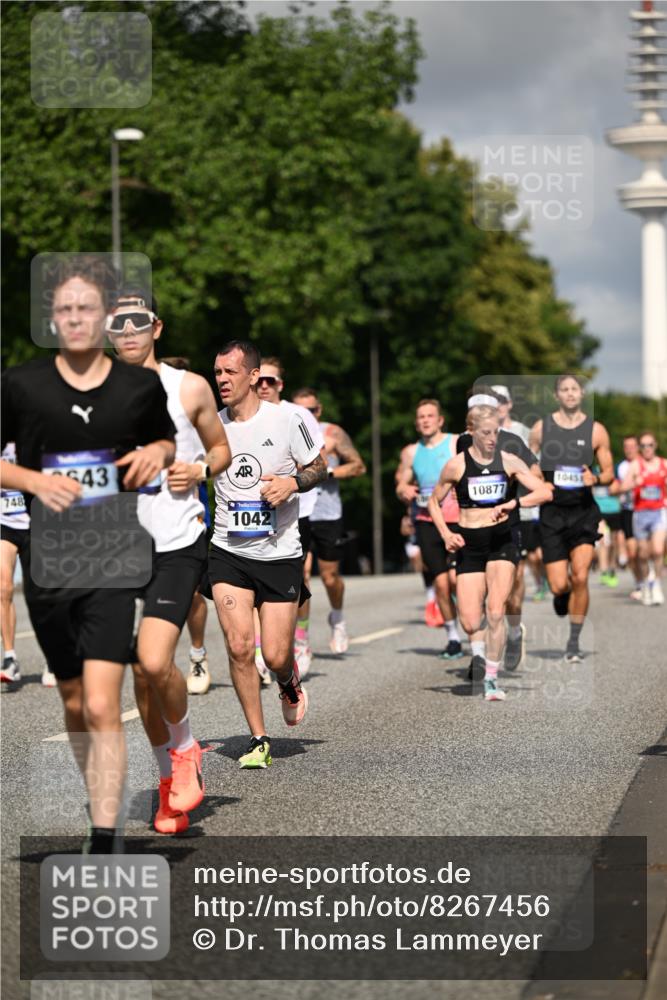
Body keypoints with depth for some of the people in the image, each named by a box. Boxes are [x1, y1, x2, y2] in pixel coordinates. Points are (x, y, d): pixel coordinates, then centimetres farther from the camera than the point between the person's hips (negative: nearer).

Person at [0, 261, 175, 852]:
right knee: (75, 706, 15)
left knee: (102, 708, -15)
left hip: (113, 564, -2)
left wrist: (158, 452, -3)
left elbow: (167, 441, 20)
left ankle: (103, 848, -14)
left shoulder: (142, 386, 1)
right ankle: (104, 810, 37)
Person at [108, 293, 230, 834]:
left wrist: (199, 470, -8)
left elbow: (221, 449, 12)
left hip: (179, 544, -3)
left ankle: (185, 748, 9)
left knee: (154, 661, -19)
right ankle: (170, 778, 25)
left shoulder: (189, 388, 1)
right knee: (140, 671, 7)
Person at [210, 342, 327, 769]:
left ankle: (290, 683, 36)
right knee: (238, 645, -10)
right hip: (229, 553, 2)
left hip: (281, 553, -2)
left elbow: (319, 467, 5)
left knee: (276, 655, -3)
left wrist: (292, 482, -15)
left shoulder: (286, 419, -7)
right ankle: (258, 739, 4)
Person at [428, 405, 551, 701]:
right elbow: (434, 502, 8)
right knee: (471, 625, -6)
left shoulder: (508, 461, -2)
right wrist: (446, 534, -7)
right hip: (469, 544, 0)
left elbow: (545, 492, -8)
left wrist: (511, 504, -23)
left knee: (495, 614, -13)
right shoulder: (456, 465, -4)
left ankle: (491, 678, 0)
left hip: (501, 540, 0)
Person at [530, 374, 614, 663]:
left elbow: (609, 473, 6)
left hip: (584, 511, 0)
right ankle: (561, 597, 35)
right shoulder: (541, 428, 4)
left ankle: (574, 643, 1)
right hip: (552, 512, 1)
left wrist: (596, 478, -16)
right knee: (559, 585, -4)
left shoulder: (596, 430, 2)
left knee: (580, 578, -13)